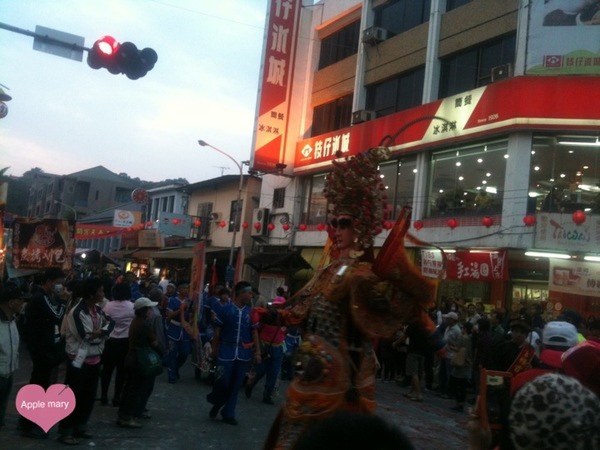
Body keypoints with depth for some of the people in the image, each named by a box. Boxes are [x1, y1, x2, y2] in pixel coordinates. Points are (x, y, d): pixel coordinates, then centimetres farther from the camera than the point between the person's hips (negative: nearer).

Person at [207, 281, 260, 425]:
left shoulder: (251, 312, 3)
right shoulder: (225, 309, -6)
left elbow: (254, 332, 6)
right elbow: (217, 331, 1)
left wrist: (257, 352, 1)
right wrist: (214, 349, 3)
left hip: (244, 354, 3)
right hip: (226, 351, -3)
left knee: (236, 385, 8)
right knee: (222, 381, -4)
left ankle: (228, 413, 20)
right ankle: (217, 403, 26)